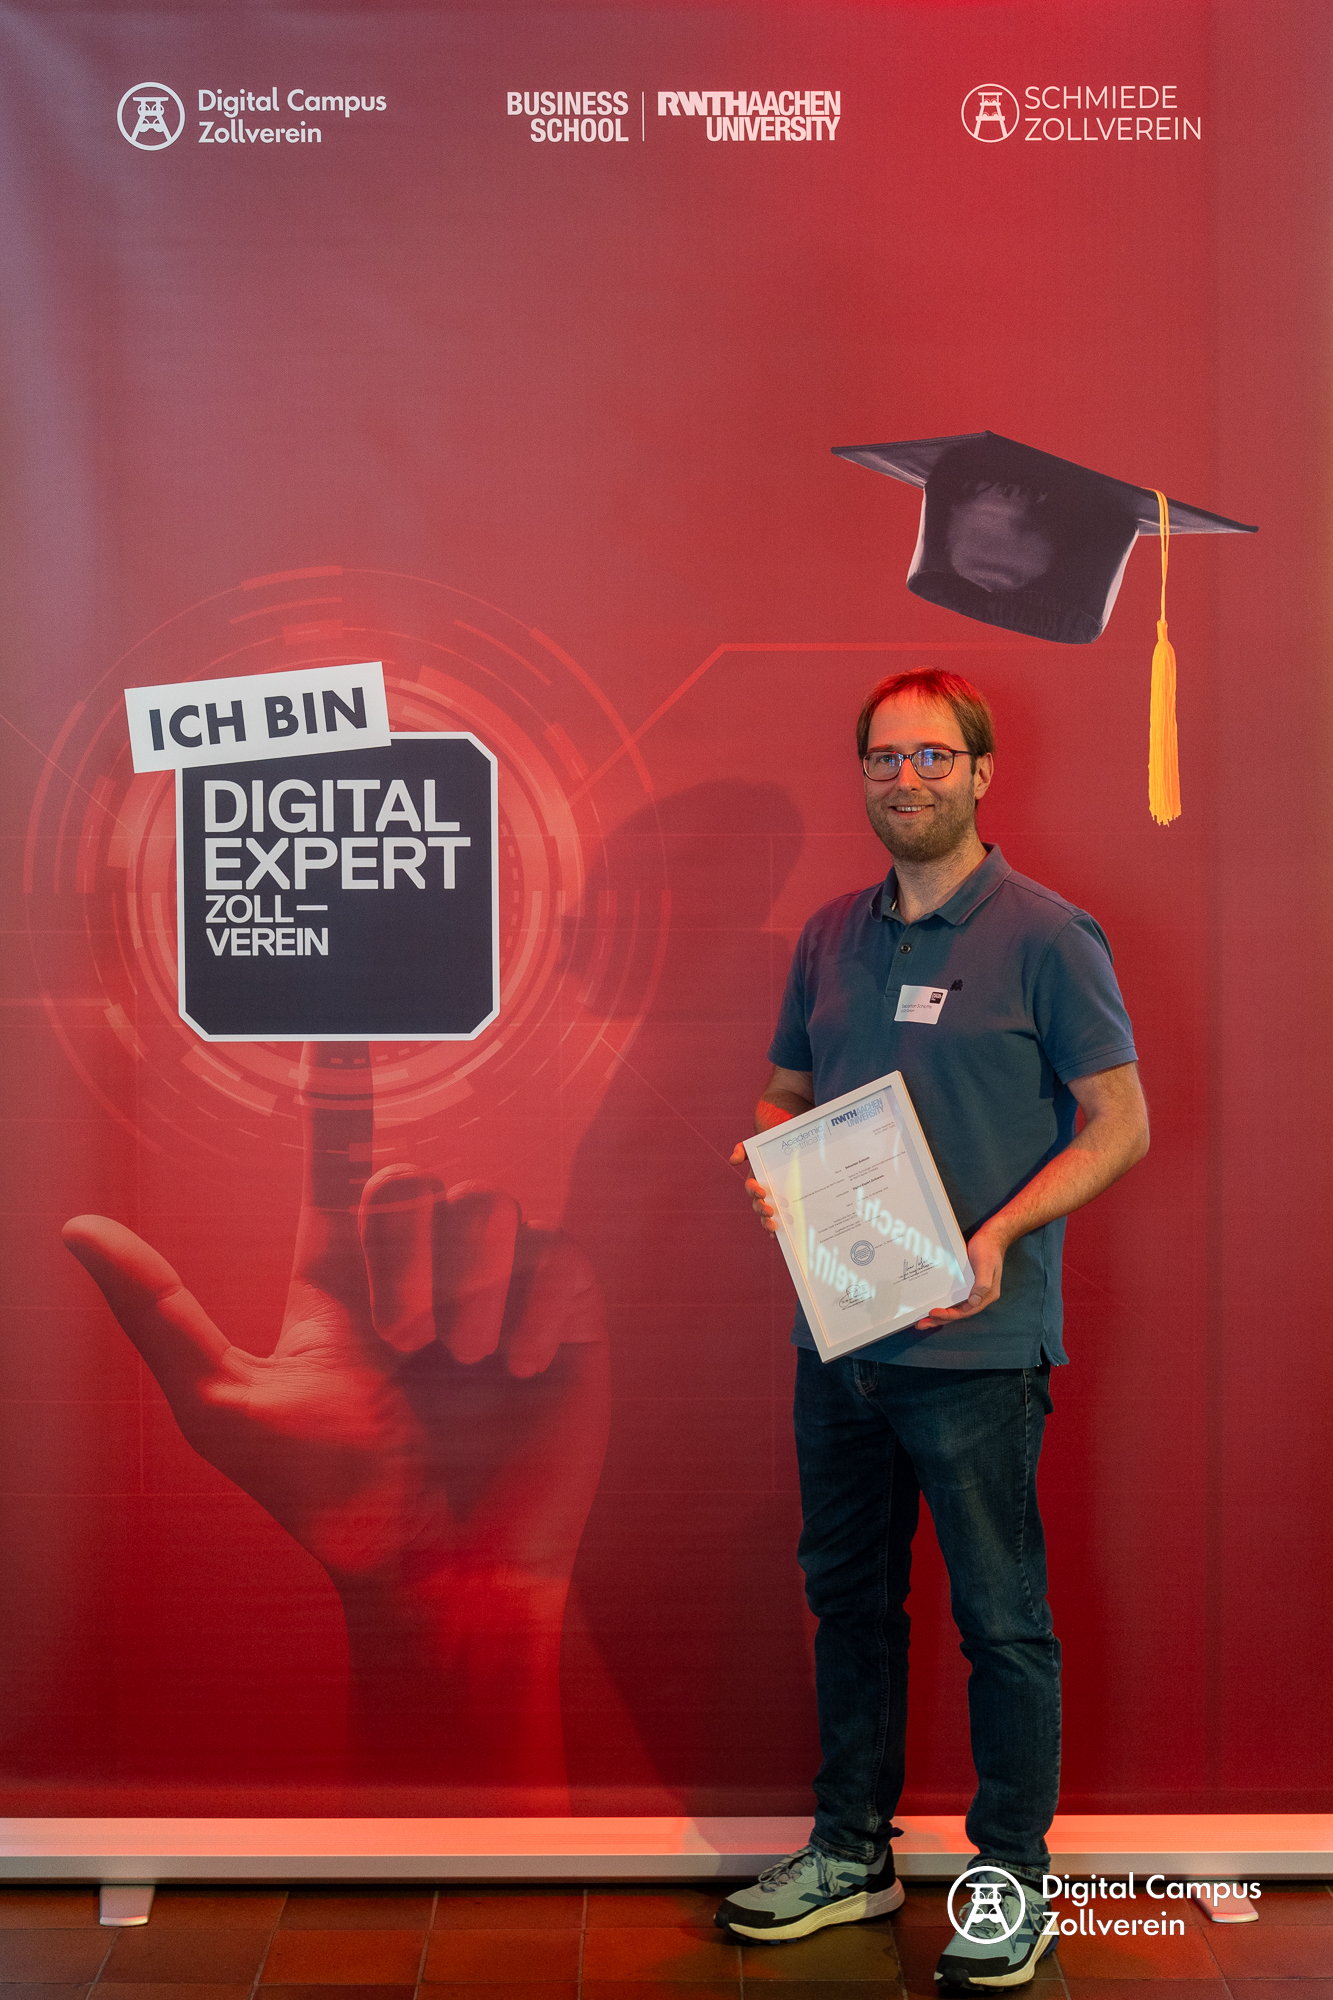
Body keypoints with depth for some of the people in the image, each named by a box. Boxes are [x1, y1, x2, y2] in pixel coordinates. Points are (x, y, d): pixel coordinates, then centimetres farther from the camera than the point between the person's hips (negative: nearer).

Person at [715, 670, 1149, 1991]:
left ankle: (1010, 1879, 21)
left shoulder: (1046, 936, -6)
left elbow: (1121, 1124, -7)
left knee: (1001, 1618, 4)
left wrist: (998, 1238, -18)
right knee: (848, 1595, 15)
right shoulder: (831, 936, 11)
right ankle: (850, 1853, 31)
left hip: (977, 1340, -5)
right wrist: (773, 1157, -3)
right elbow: (787, 1092, 21)